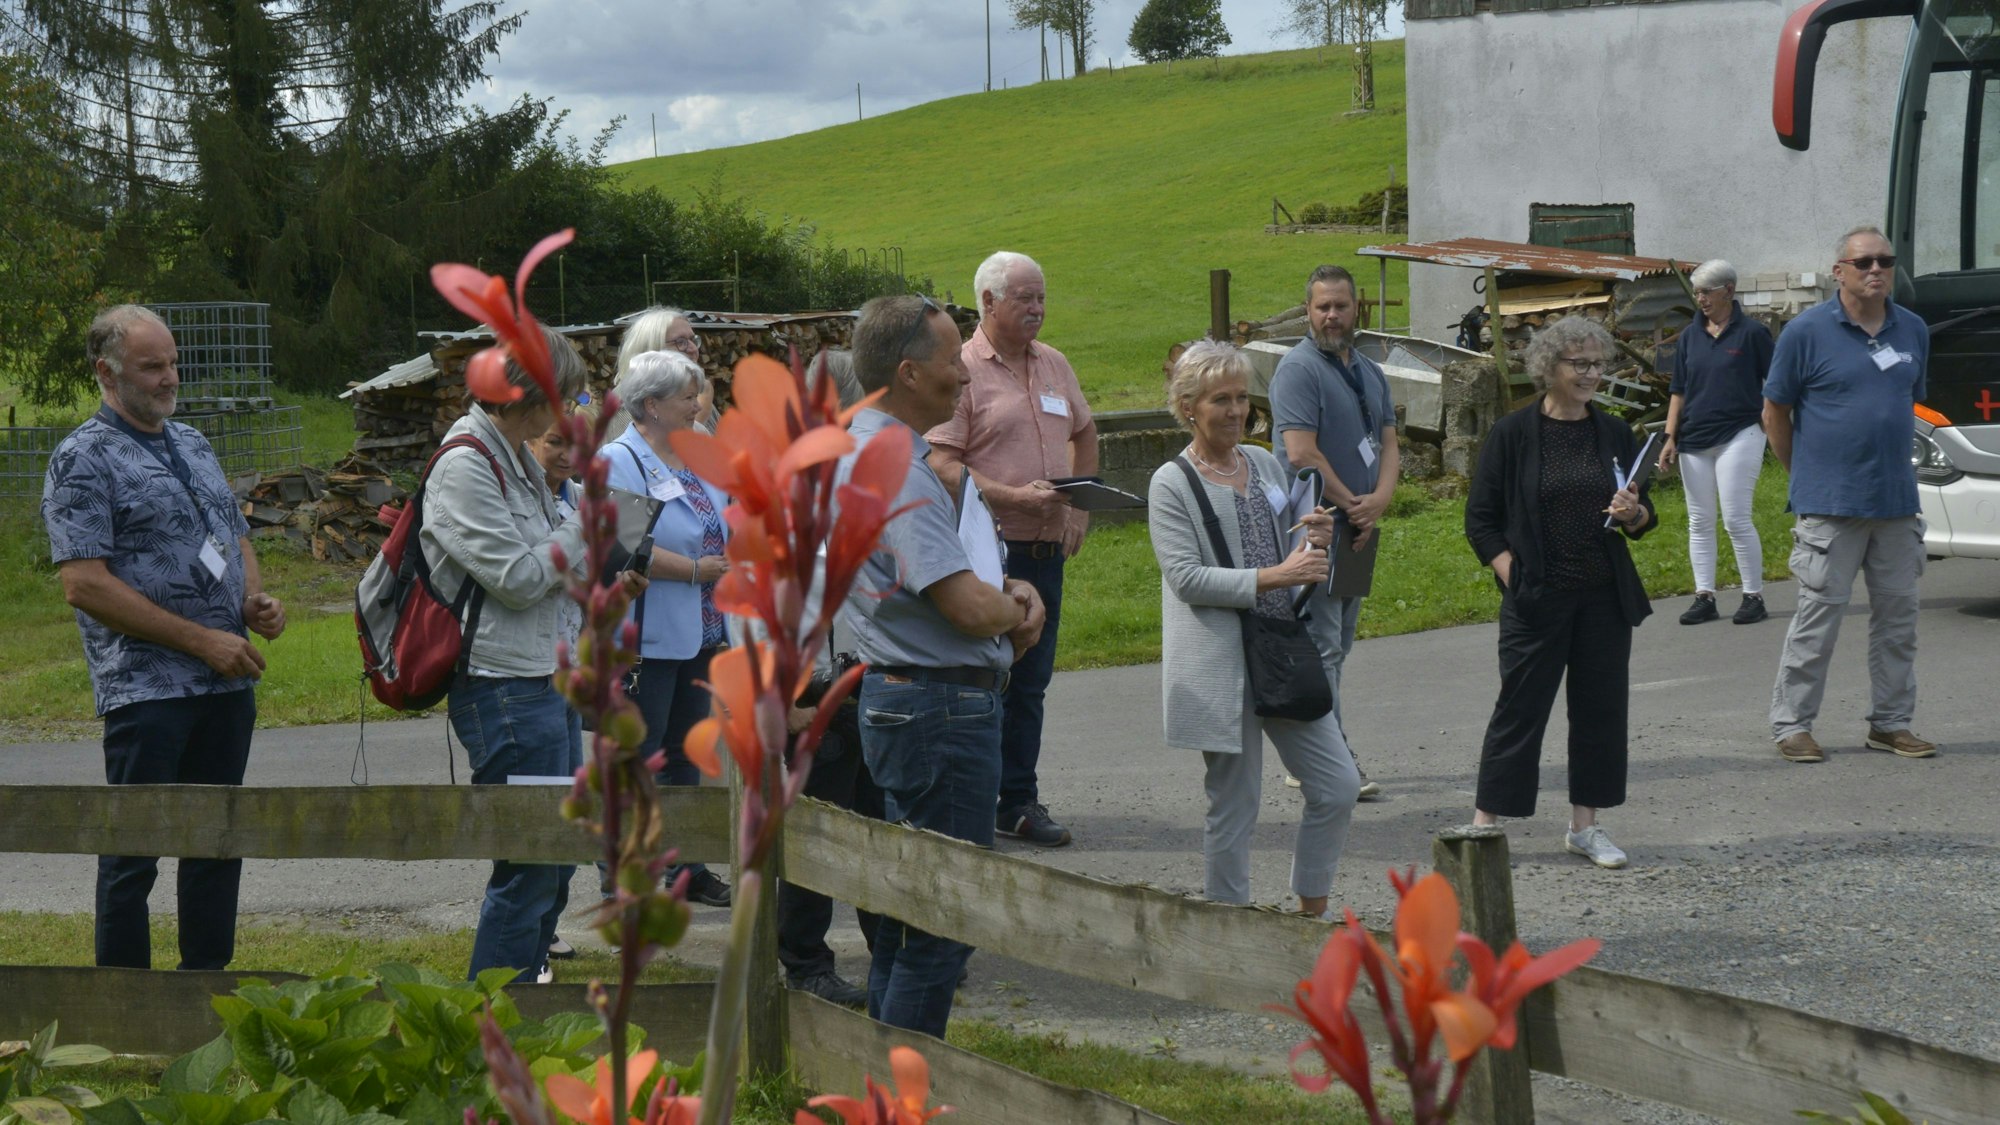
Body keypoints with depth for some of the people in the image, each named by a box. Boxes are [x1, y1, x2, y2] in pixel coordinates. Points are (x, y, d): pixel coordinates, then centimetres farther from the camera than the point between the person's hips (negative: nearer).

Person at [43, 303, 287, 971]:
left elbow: (236, 536, 26)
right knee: (135, 853, -1)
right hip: (146, 688, -7)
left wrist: (256, 600, 3)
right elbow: (85, 585, -16)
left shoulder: (193, 444, 16)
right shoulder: (84, 459, -8)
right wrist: (201, 640, -17)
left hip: (228, 682, 7)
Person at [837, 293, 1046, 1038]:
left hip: (896, 697, 11)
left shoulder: (862, 448, 13)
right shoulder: (896, 469, -21)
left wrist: (1009, 592, 3)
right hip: (942, 706, -11)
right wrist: (1016, 610, -3)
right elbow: (970, 608, -25)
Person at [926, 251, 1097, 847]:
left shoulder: (1054, 365, 14)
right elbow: (941, 465, -14)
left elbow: (1084, 435, 28)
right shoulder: (963, 370, -8)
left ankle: (1019, 803, 18)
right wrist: (1012, 496, -20)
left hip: (1046, 551, 7)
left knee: (1029, 684, 11)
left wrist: (1080, 506, 15)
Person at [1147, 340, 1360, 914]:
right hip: (1220, 666, -6)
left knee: (1338, 787, 3)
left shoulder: (1265, 465, 14)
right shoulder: (1172, 484, -5)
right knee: (1233, 806, 1)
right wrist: (1272, 577, -21)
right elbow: (1185, 577, -15)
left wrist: (1314, 545, -2)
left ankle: (1312, 913, 18)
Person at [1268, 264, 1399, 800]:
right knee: (1321, 647, -9)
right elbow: (1302, 454, -18)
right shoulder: (1298, 368, -10)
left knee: (1335, 648, 11)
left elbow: (1389, 446, 12)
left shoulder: (1370, 372, 16)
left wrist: (1378, 502, -7)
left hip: (1356, 530, 9)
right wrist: (1353, 506, -13)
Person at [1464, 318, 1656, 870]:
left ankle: (1585, 824, 17)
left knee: (1602, 705, 6)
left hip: (1605, 597, 4)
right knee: (1520, 706, -1)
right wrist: (1512, 576, -11)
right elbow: (1481, 518, -2)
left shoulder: (1614, 434, 8)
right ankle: (1484, 823, 8)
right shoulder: (1514, 434, -4)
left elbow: (1643, 518, 14)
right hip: (1537, 597, -4)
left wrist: (1633, 513, -9)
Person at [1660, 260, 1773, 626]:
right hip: (1694, 440, 6)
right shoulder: (1690, 337, 11)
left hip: (1738, 434, -6)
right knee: (1699, 522, 6)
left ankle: (1754, 596, 0)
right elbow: (1678, 391, 13)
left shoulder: (1752, 333, -3)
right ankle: (1704, 597, 11)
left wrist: (1769, 431, -9)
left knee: (1736, 519, -9)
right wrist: (1670, 437, 6)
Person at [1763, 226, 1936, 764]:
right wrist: (1805, 475, 5)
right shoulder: (1807, 331, -6)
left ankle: (1891, 722, 19)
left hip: (1897, 501, 5)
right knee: (1818, 615, -3)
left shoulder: (1913, 330, 9)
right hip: (1829, 505, -5)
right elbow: (1775, 411, 1)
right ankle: (1791, 724, 5)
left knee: (1898, 614, 9)